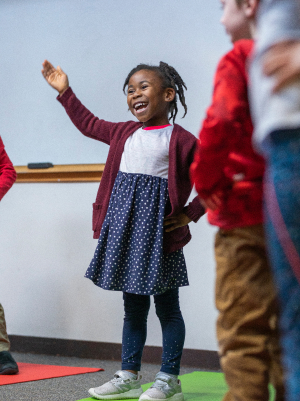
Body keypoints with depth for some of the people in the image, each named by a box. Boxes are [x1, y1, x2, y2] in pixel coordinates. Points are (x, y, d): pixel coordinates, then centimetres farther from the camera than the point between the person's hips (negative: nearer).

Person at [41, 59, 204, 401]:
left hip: (158, 228, -6)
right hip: (124, 226, 6)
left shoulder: (181, 140, -6)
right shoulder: (124, 132, 14)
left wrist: (189, 214, -8)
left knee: (166, 305, 1)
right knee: (133, 305, 12)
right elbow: (89, 124, 30)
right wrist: (65, 92, 28)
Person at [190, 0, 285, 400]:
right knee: (286, 328, 12)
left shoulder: (239, 58, -6)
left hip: (245, 213, -6)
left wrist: (205, 180, -6)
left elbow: (221, 123, -19)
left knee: (243, 329, -5)